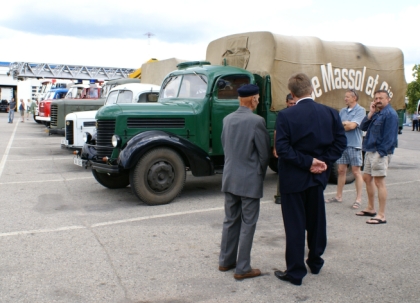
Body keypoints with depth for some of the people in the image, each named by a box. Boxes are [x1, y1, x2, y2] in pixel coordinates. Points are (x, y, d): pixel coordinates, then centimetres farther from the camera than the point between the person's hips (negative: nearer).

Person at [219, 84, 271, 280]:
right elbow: (264, 152, -9)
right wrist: (261, 173, 8)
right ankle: (242, 269, 10)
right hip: (250, 180, -6)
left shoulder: (227, 119, 4)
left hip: (229, 178, 6)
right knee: (247, 224, 3)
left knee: (230, 220, 16)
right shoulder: (256, 121, -15)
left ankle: (226, 261, 26)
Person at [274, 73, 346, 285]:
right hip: (318, 177, 4)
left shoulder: (286, 116, -14)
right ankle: (315, 262, 36)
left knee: (295, 224, 5)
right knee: (316, 220, 20)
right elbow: (340, 141, -2)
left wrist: (307, 162, -15)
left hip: (293, 178, -4)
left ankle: (295, 272, 13)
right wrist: (323, 162, -4)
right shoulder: (330, 113, -2)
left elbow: (282, 148, -20)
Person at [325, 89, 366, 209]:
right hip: (342, 144, 6)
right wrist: (346, 124, -7)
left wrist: (342, 124, -1)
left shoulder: (360, 110, -6)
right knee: (341, 170, 10)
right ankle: (338, 196, 19)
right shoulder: (343, 111, 14)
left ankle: (358, 199, 6)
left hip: (354, 145, -6)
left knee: (356, 172, 0)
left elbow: (352, 125, -16)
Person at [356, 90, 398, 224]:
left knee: (379, 182, -8)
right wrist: (370, 113, -2)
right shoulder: (376, 113, 16)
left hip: (380, 152, -10)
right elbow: (363, 127, 8)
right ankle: (370, 208, 28)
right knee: (367, 178, 16)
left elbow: (390, 136, -18)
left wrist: (381, 152, -21)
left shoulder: (390, 114, -12)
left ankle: (381, 215, -4)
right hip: (370, 151, 10)